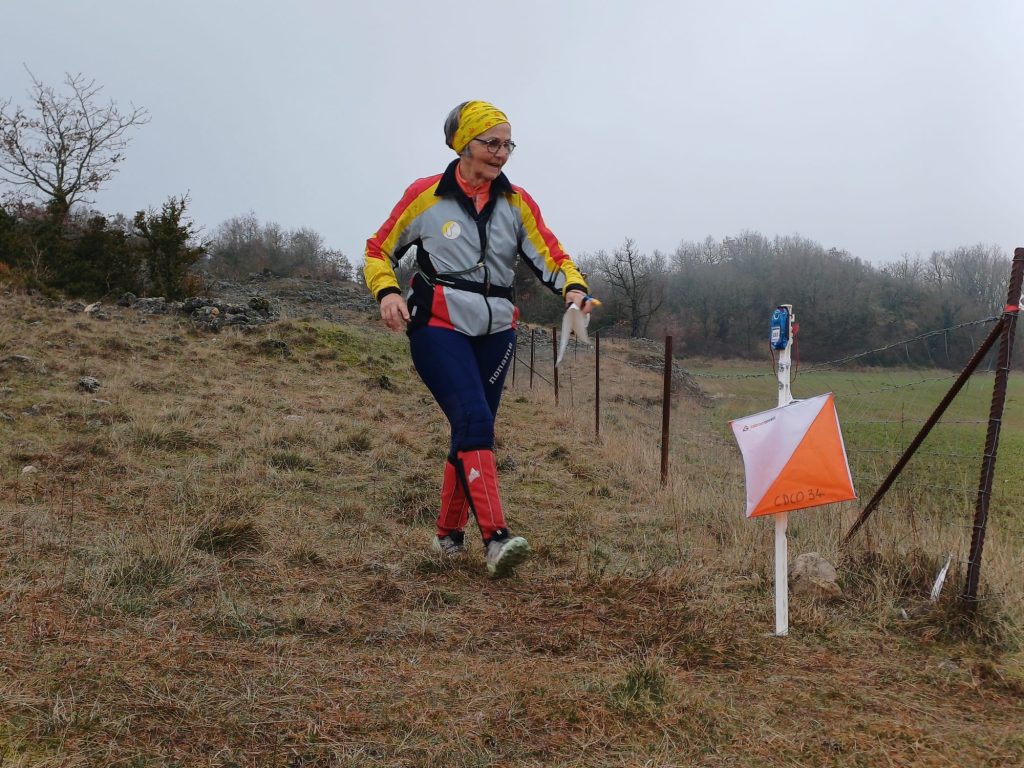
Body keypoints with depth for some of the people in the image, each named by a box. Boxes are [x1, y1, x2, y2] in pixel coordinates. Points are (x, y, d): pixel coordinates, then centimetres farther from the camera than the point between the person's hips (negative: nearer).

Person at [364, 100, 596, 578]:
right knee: (474, 421, -21)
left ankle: (449, 534, 26)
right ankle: (495, 539, -23)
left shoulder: (517, 203, 5)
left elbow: (550, 256, -1)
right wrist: (386, 291, -13)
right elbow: (379, 249, 5)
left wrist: (573, 287, -22)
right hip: (438, 328, -4)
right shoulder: (425, 196, -3)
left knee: (473, 430, 8)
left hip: (495, 332, 4)